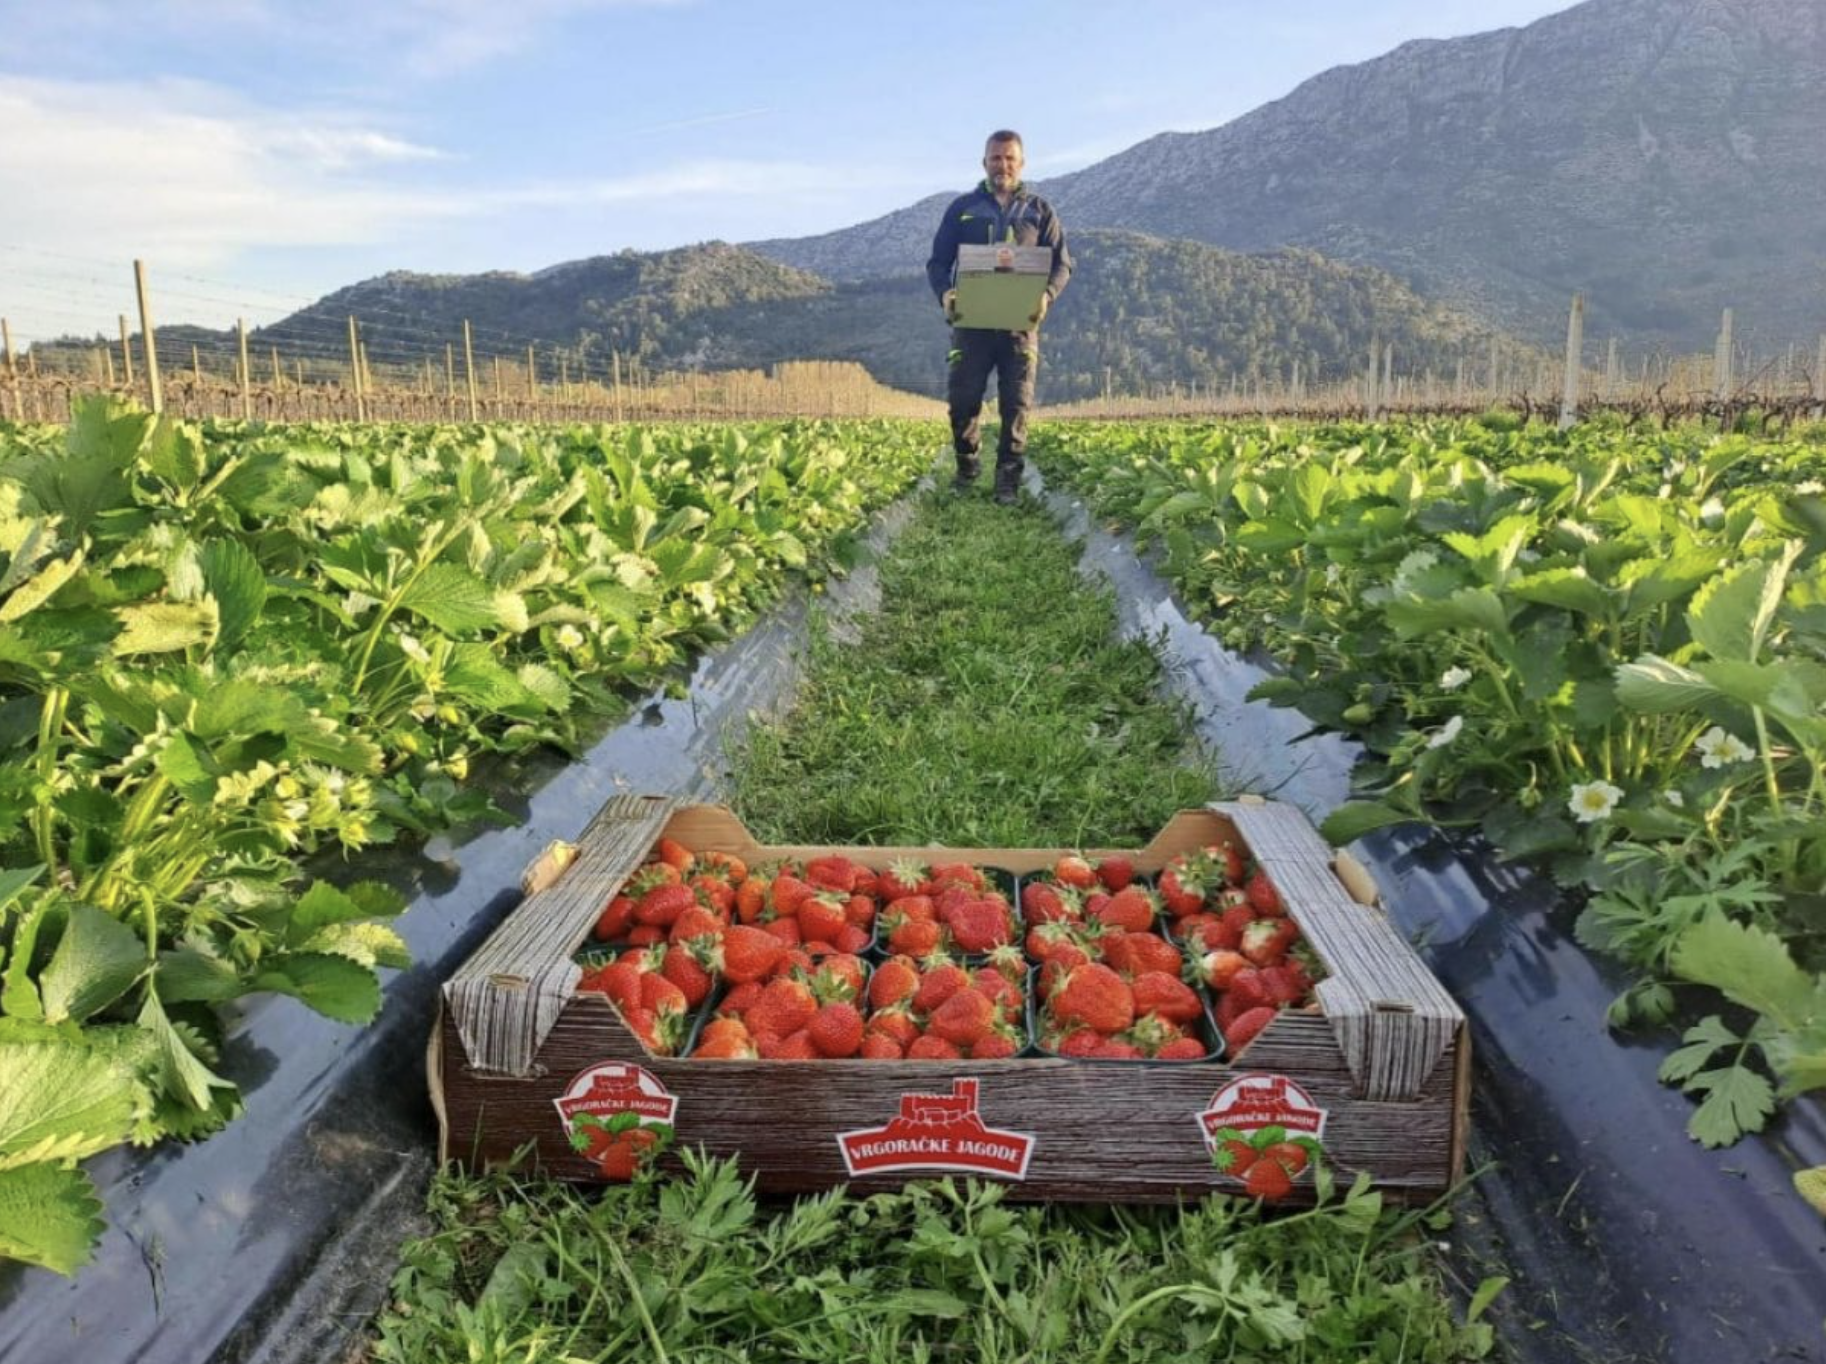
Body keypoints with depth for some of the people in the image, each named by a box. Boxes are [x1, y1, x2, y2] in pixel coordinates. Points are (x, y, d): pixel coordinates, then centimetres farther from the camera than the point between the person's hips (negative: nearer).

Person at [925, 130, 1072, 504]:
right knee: (962, 398, -3)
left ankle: (1008, 480, 3)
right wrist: (944, 293, -12)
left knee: (1016, 402, -3)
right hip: (971, 320, 0)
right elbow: (938, 262, 10)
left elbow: (1062, 264, 9)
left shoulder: (1040, 211, 12)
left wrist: (1046, 295, -13)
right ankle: (966, 466, 19)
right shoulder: (962, 208, 13)